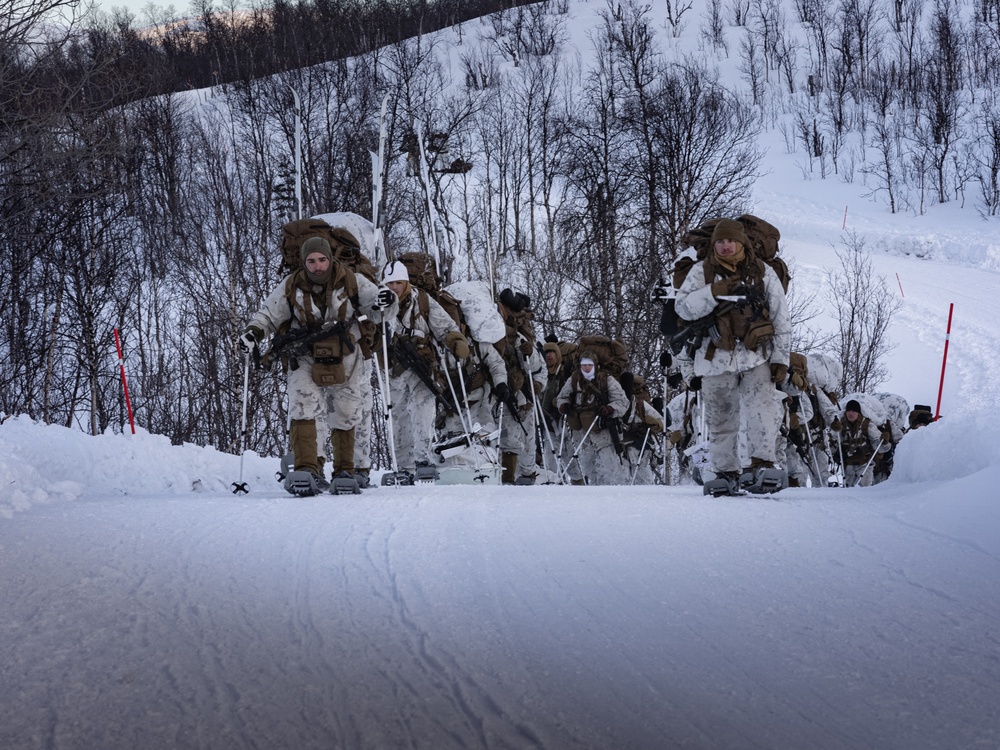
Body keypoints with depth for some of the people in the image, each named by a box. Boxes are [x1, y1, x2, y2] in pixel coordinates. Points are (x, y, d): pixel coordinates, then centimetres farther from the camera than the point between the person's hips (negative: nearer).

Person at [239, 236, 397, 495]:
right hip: (305, 359, 0)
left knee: (345, 417, 10)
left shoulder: (351, 282, -8)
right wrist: (253, 332, -18)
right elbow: (268, 314, 1)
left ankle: (344, 471, 26)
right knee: (302, 411, -17)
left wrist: (384, 302, -32)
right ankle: (306, 470, -23)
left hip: (344, 360, 0)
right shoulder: (291, 287, -6)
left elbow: (376, 308, -8)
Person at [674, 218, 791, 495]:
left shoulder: (763, 273, 6)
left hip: (756, 356, -1)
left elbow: (781, 319, 9)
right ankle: (726, 472, 19)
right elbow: (684, 308, -7)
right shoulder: (701, 272, 6)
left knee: (762, 409, -22)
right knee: (721, 420, 7)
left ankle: (763, 466, -25)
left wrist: (780, 358, 2)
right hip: (716, 357, 1)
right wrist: (715, 292, -21)